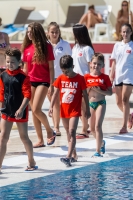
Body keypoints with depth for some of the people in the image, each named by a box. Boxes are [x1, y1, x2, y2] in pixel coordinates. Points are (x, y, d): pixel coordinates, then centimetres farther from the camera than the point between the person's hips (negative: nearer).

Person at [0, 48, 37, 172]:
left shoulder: (23, 77, -13)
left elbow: (27, 95, -15)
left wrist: (21, 110, -22)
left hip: (20, 112, -4)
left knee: (24, 137, 9)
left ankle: (31, 162, 26)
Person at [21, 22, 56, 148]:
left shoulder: (46, 47, -6)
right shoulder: (27, 48, 5)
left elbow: (51, 68, -5)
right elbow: (25, 68, 12)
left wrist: (51, 85, -9)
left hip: (43, 82, -5)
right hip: (31, 82, 5)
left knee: (36, 109, -15)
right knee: (33, 111, 5)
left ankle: (50, 131, 8)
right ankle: (40, 140, 12)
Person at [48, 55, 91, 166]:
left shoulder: (80, 79, -7)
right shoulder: (60, 79, 2)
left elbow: (85, 95, -1)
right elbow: (55, 93, 6)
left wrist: (87, 109, 1)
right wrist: (51, 106, -3)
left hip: (75, 110, -5)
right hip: (64, 110, 5)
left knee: (72, 132, -15)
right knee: (68, 133, 13)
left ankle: (68, 157, -23)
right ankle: (74, 155, 26)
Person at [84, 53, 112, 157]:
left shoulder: (105, 77, -4)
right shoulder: (87, 77, 1)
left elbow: (110, 92, -5)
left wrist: (100, 91, -19)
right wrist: (88, 90, -15)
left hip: (101, 103, -4)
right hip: (90, 103, 4)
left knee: (98, 126, -13)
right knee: (92, 128, 12)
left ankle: (98, 151, -8)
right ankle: (101, 143, 40)